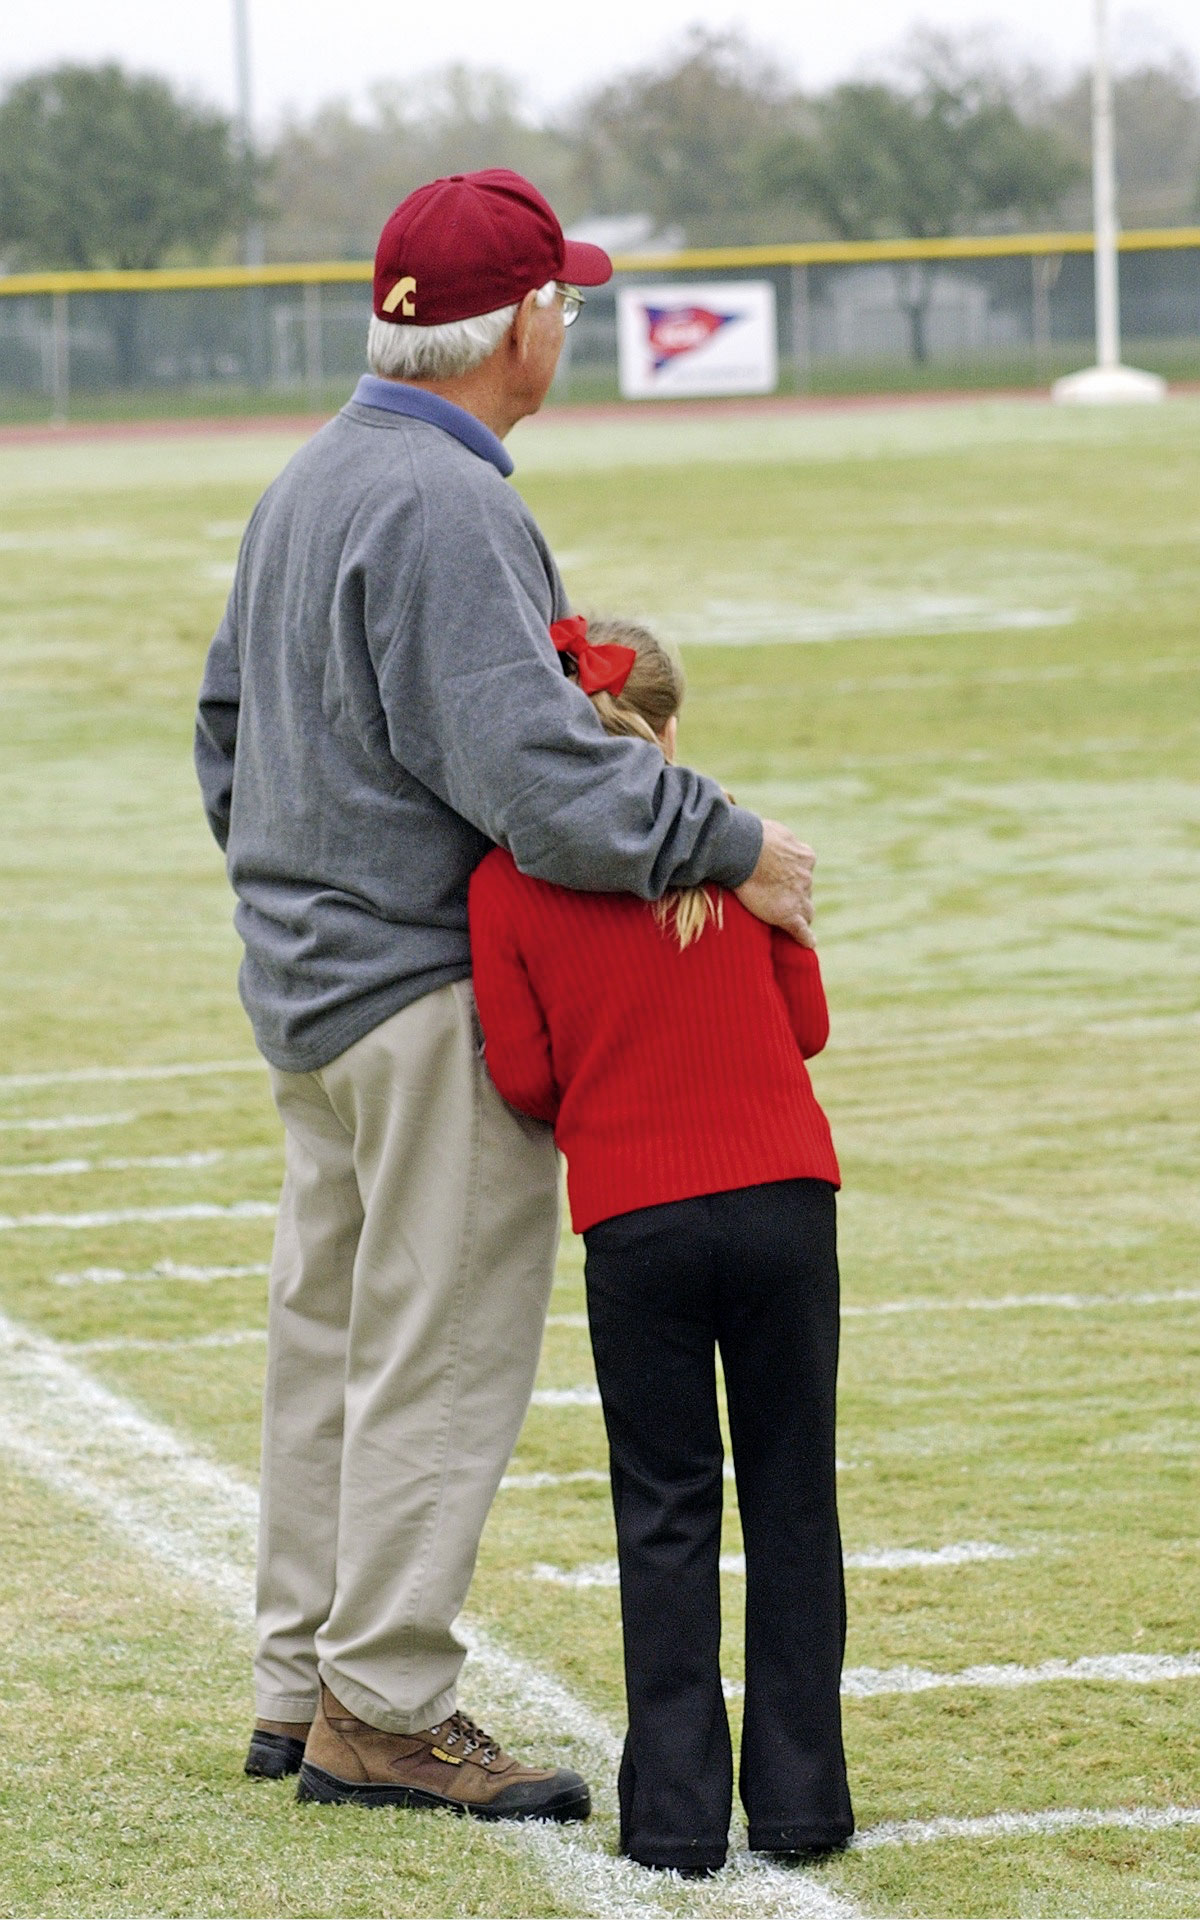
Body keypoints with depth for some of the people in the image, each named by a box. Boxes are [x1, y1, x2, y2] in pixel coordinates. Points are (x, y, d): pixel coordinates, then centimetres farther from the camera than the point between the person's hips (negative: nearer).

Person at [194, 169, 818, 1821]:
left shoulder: (307, 486, 12)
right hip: (433, 987, -10)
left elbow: (231, 716, 21)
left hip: (306, 982, 10)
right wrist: (729, 843, -21)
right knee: (442, 1350, -4)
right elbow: (527, 772, -28)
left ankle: (306, 1686, 23)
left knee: (332, 1337, 16)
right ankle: (384, 1710, 0)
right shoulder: (444, 507, -20)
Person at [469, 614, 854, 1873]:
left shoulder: (506, 885, -2)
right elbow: (806, 1022, 9)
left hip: (633, 1224, -1)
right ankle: (798, 1792, 11)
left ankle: (678, 1809, 4)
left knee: (666, 1516, 6)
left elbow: (524, 1078, 0)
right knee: (792, 1497, 9)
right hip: (786, 1198, 1)